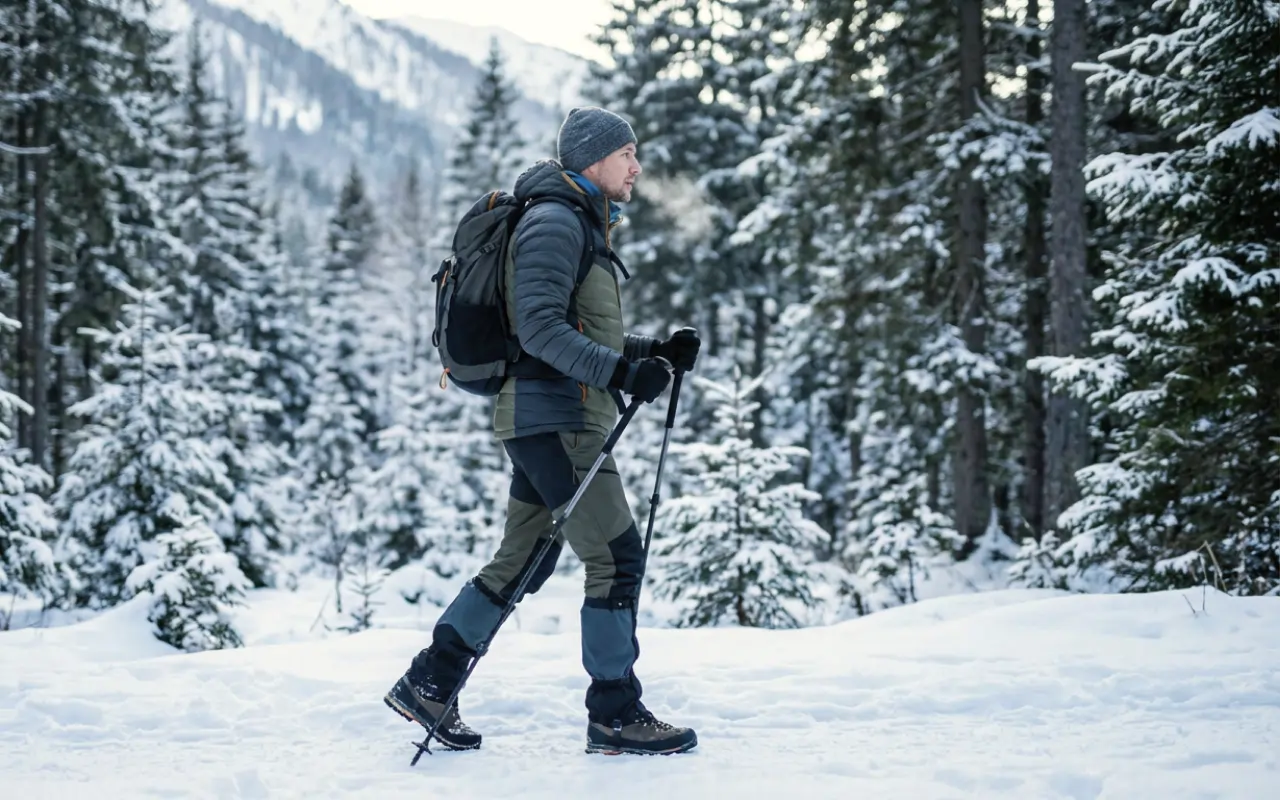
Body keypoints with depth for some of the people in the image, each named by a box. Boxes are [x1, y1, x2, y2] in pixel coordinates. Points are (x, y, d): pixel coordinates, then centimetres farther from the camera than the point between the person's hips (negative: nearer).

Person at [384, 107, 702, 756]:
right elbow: (540, 328, -21)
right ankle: (614, 714, 0)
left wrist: (654, 353, 11)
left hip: (560, 418, 10)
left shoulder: (586, 229, 22)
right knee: (616, 556, -8)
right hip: (554, 416, -10)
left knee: (522, 562, 13)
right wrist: (621, 370, -27)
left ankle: (427, 683, 20)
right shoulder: (554, 221, -11)